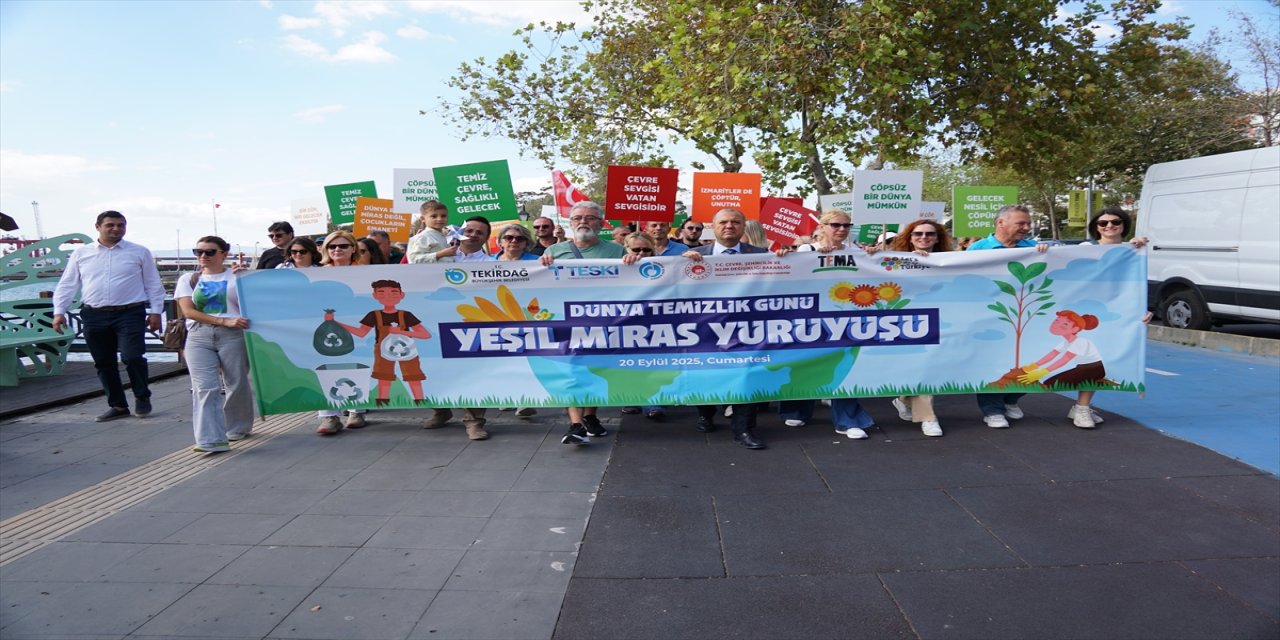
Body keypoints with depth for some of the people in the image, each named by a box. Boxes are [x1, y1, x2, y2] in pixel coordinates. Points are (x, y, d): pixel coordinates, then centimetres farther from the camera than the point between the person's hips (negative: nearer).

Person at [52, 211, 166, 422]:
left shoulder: (140, 252, 4)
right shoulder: (81, 253, 10)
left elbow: (153, 284, 6)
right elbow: (67, 284, 12)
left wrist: (155, 311, 0)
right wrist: (59, 311, 4)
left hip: (130, 313, -3)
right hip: (94, 316, 3)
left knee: (132, 357, -15)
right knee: (104, 363, 8)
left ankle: (142, 397, 9)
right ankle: (118, 405, 20)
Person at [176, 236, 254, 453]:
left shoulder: (237, 278, 9)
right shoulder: (188, 279, 14)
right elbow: (188, 311, 2)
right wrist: (224, 321, -11)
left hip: (233, 336, -1)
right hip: (198, 337, 1)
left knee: (237, 385, 3)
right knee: (205, 388, -10)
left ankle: (237, 429, 24)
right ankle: (211, 440, -16)